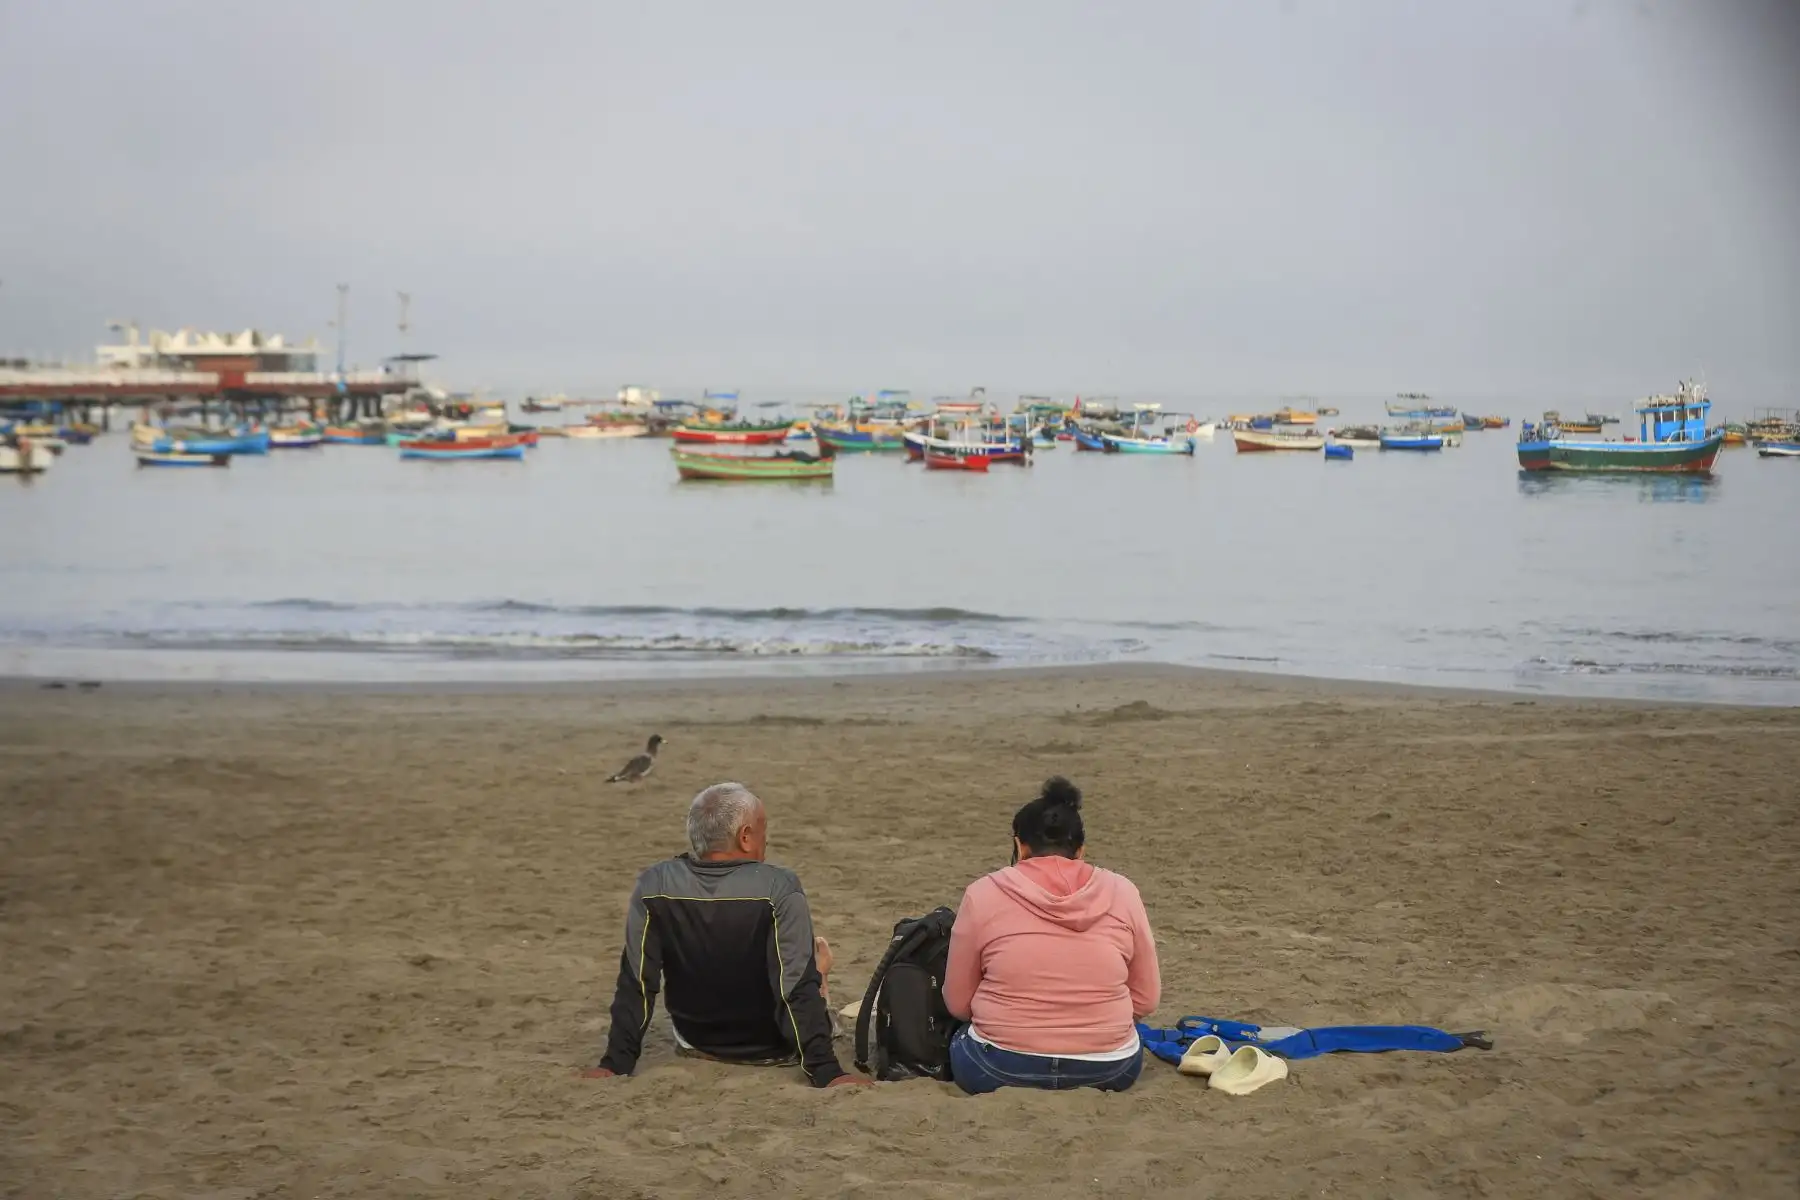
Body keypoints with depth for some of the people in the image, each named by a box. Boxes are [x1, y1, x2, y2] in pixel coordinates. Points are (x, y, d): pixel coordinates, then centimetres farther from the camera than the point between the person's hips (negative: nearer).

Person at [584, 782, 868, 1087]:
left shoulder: (653, 887, -17)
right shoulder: (779, 888, -26)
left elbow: (636, 983, -13)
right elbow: (798, 987, -26)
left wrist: (616, 1063, -7)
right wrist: (826, 1072, -23)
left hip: (696, 1045, 3)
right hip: (772, 1050, -3)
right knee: (818, 951, 25)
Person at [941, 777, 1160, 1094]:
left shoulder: (984, 894, -3)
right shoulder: (1121, 892, 1)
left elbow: (957, 1003, 3)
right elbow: (1146, 1000, 6)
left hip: (1001, 1069, -2)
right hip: (1107, 1070, 3)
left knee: (962, 1041, 31)